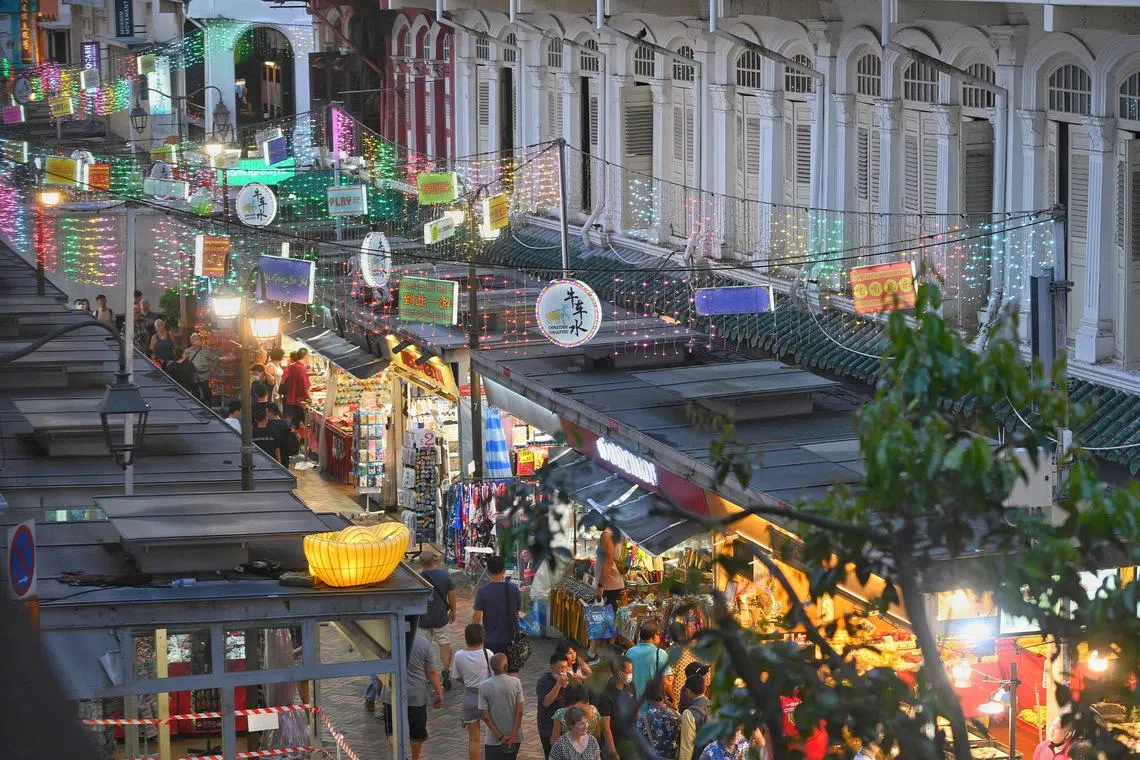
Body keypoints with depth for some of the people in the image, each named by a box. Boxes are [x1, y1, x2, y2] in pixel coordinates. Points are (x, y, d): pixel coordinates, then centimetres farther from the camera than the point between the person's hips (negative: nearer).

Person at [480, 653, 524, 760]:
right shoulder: (516, 682, -9)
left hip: (494, 740, -2)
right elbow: (519, 712, -10)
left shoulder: (484, 686, -10)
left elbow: (485, 716, -11)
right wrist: (513, 735, -7)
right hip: (514, 738, 2)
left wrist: (500, 736, -7)